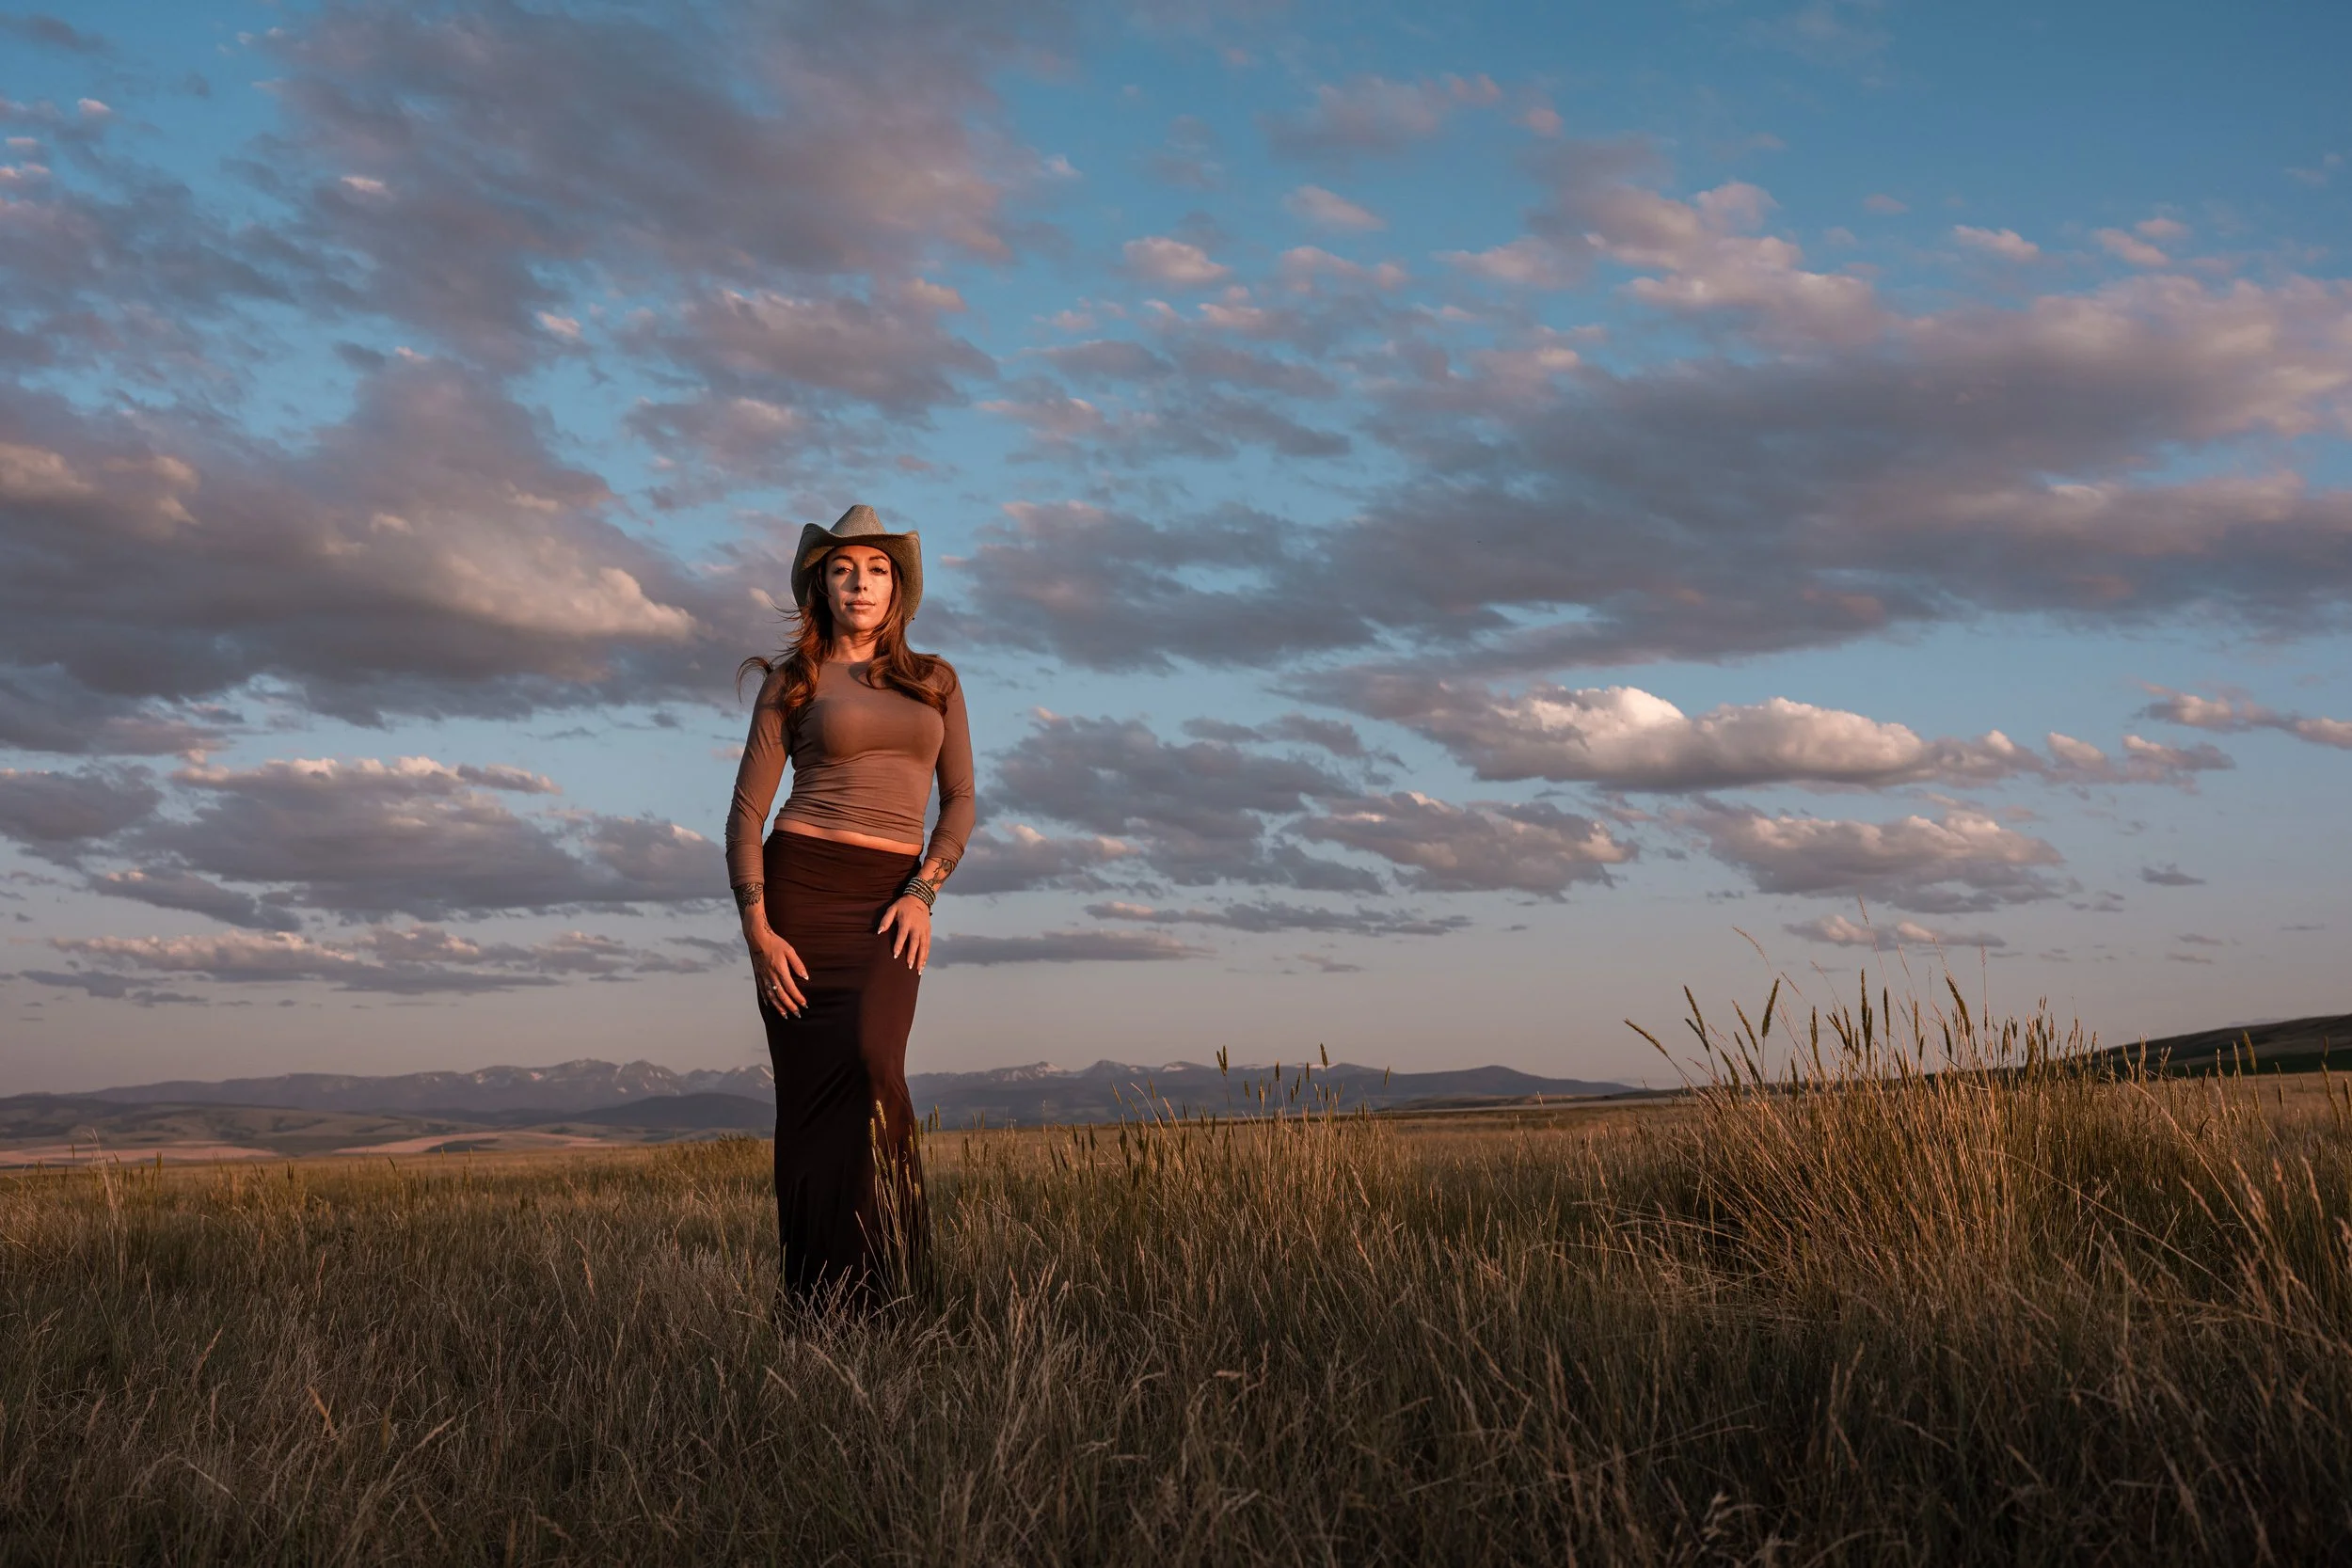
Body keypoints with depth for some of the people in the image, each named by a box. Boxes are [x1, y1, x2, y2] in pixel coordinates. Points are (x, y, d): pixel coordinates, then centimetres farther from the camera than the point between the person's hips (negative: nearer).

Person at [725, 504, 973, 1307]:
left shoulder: (936, 681, 14)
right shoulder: (793, 682, 6)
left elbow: (960, 798, 11)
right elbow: (747, 811, 2)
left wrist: (923, 893, -5)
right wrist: (757, 930, -9)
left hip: (892, 900, 1)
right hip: (800, 885, -1)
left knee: (871, 1060, -21)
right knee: (810, 1086, -5)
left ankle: (880, 1277, -10)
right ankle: (812, 1297, 2)